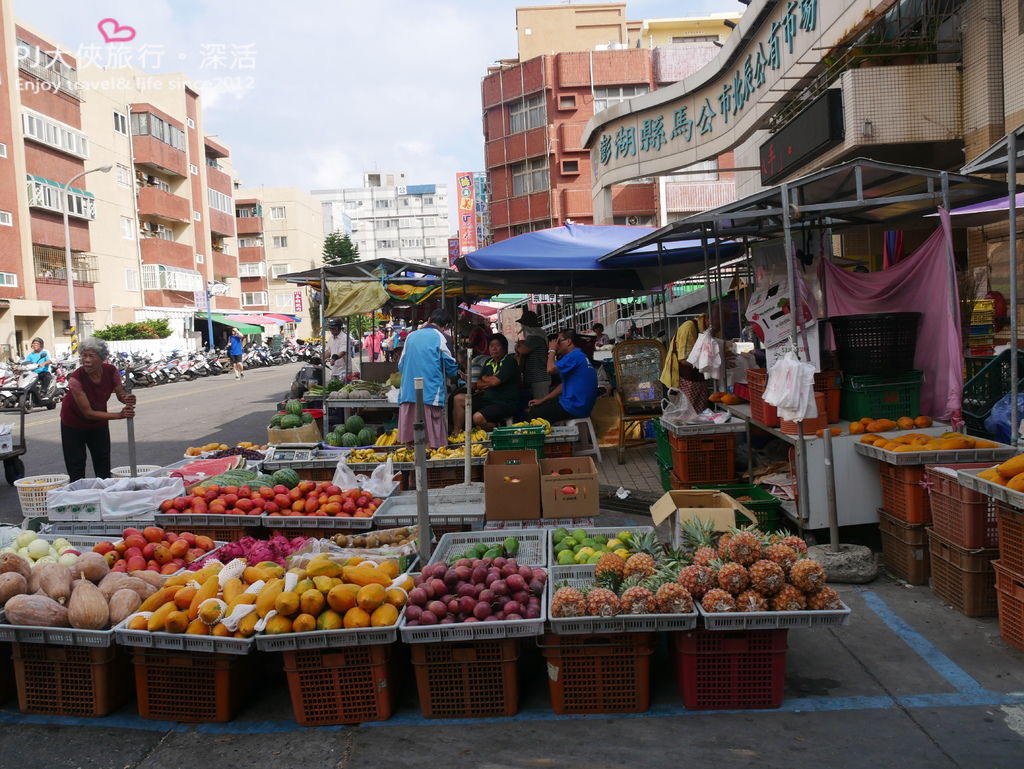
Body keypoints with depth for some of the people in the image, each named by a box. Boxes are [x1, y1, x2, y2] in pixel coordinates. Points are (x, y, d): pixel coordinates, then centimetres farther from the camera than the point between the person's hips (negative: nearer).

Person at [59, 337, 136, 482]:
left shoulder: (111, 371, -22)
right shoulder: (76, 378, -33)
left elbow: (121, 394, -7)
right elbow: (88, 413, -31)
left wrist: (128, 399, -34)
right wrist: (119, 415, -40)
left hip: (99, 421, 4)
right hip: (74, 422, -4)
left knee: (103, 462, 11)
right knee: (76, 465, -2)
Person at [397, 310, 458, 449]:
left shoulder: (411, 336, 13)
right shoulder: (438, 337, -1)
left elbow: (401, 365, 18)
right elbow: (450, 365, 2)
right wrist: (455, 371, 24)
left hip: (408, 392, 5)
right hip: (431, 393, -5)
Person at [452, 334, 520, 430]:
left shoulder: (510, 361, -10)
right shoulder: (489, 362, 15)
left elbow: (494, 382, -19)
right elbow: (478, 384, 15)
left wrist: (484, 379, 2)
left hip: (505, 403, -9)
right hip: (488, 399, 9)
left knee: (478, 417, -30)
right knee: (459, 399, 1)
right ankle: (455, 433, 1)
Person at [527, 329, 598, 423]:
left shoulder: (575, 355, -15)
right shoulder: (579, 355, 19)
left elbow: (551, 369, -22)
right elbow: (564, 385, 20)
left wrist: (552, 350, -3)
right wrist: (542, 400, 16)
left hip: (575, 408, -10)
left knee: (533, 414, -6)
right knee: (535, 407, 15)